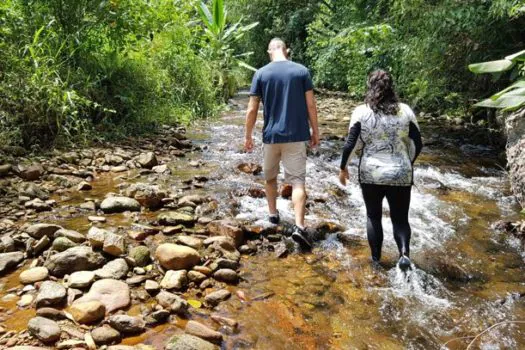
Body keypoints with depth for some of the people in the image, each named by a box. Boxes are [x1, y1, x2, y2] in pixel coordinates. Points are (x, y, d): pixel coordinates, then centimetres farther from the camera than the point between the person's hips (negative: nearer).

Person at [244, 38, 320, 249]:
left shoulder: (261, 73, 0)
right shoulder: (302, 71, 0)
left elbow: (252, 109, -2)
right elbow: (311, 105, -2)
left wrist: (248, 136, 7)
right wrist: (315, 131, 8)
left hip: (271, 135, 1)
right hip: (297, 135, -1)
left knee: (270, 176, 21)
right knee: (297, 180, -2)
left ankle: (273, 214, 34)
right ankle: (299, 226, -14)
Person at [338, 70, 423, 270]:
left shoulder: (361, 111, -6)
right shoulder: (405, 111, 0)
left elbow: (351, 144, -8)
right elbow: (417, 144, 2)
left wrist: (343, 167, 5)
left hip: (371, 174, -1)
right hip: (401, 175, 1)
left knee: (373, 216, 17)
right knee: (400, 218, 14)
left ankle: (376, 259, 22)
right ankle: (404, 252, -9)